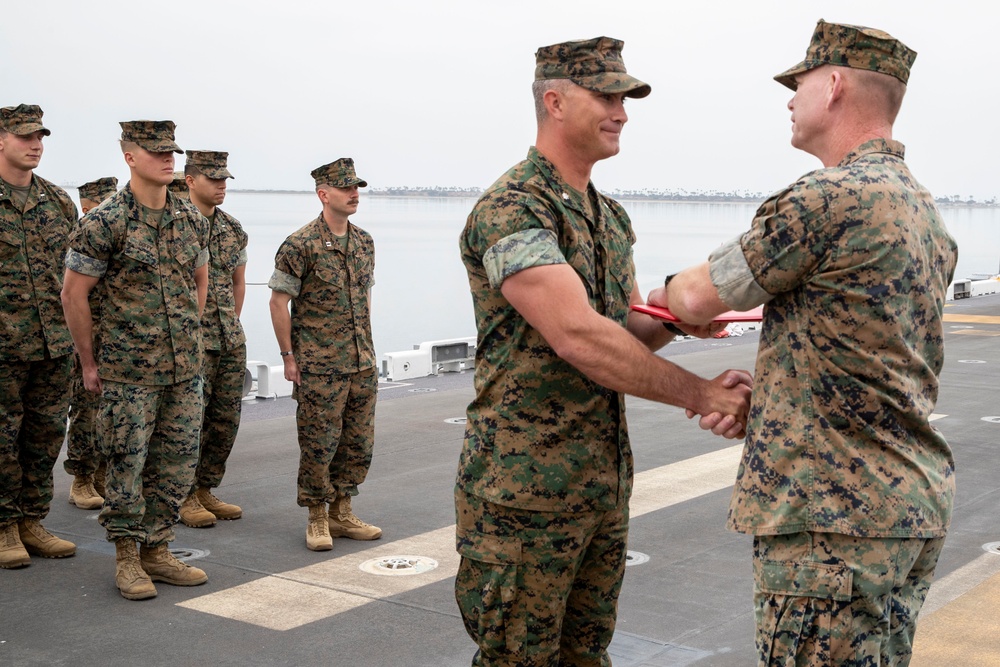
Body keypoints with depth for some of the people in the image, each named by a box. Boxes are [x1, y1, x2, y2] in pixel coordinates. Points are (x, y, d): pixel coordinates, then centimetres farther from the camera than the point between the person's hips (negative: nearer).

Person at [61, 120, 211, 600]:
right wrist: (90, 363, -3)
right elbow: (73, 294, -7)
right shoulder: (104, 223, -10)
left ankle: (157, 552, 22)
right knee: (127, 465, 1)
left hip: (184, 368, 5)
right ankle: (127, 559, 15)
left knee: (177, 463, 9)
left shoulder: (192, 220, 6)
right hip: (128, 372, -5)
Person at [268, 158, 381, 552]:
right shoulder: (301, 245, -11)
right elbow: (279, 301, -8)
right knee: (318, 445, 0)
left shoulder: (364, 242, 10)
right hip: (320, 367, -6)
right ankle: (317, 519, 14)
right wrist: (289, 356, -8)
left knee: (358, 443, 10)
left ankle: (341, 513, 23)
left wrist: (366, 342, 16)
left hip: (362, 363, 6)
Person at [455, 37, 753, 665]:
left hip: (606, 480, 8)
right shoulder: (511, 209, -16)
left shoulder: (611, 217, 14)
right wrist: (701, 392, -20)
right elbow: (578, 336, -25)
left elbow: (629, 333, 14)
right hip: (527, 485, -8)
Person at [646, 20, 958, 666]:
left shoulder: (826, 199, -17)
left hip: (835, 515, -10)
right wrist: (756, 392, 12)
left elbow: (699, 298, -7)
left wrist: (668, 291, 16)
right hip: (916, 504, 10)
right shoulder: (928, 212, 13)